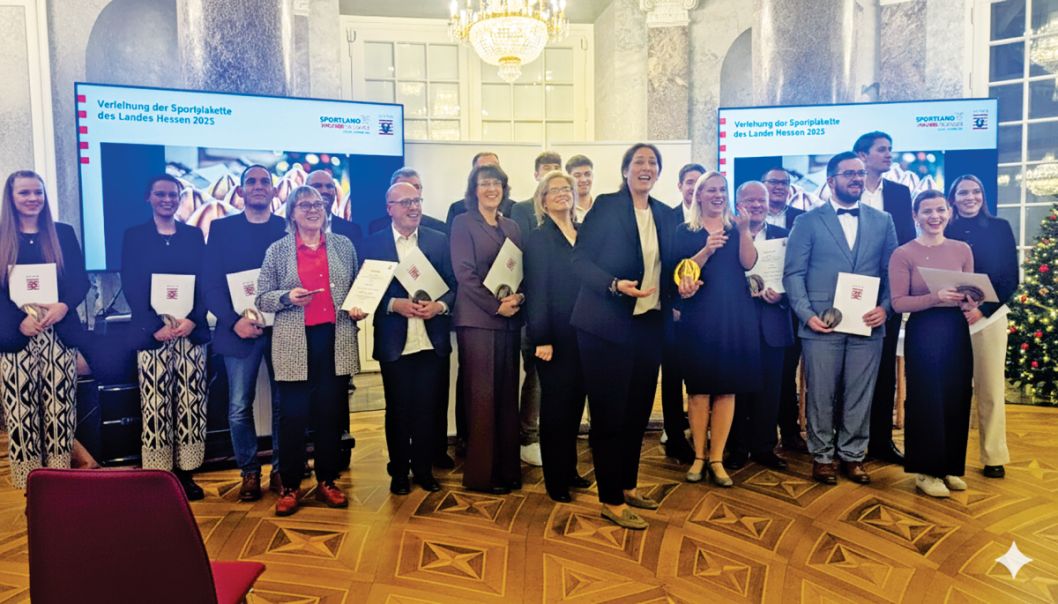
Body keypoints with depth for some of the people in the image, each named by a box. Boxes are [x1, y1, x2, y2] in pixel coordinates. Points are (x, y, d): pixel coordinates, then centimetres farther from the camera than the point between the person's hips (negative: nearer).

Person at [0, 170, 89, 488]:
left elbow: (81, 280, 6)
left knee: (60, 410, 1)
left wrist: (64, 306, -14)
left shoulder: (63, 233, 10)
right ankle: (28, 483, 11)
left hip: (60, 334, 1)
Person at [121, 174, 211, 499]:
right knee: (155, 407, -1)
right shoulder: (134, 236, 6)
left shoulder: (194, 235, 12)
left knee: (191, 405, 3)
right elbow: (131, 288, 0)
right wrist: (156, 327, -12)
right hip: (151, 333, -2)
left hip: (191, 331, 2)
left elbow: (206, 283, 6)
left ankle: (185, 473, 13)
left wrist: (193, 320, -10)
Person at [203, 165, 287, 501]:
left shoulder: (288, 228, 7)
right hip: (239, 330, 0)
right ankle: (249, 473, 17)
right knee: (239, 407, 2)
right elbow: (211, 282, 1)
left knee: (284, 404, 6)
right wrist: (234, 321, -12)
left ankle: (281, 469, 19)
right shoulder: (222, 228, 7)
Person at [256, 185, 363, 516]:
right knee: (293, 416, 2)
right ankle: (290, 486, 16)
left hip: (336, 341, 2)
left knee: (332, 413, 8)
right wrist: (287, 297, -15)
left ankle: (327, 481, 21)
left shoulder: (344, 246, 9)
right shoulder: (277, 251, 4)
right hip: (295, 345, -2)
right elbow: (262, 299, 3)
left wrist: (359, 308, -3)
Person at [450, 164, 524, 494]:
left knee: (508, 395, 8)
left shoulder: (512, 227, 16)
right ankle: (481, 473, 8)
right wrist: (495, 305, -14)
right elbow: (464, 273, -9)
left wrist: (518, 298, -8)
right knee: (482, 397, -3)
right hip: (476, 319, -5)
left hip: (510, 319, 5)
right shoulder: (463, 223, 0)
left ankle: (507, 467, 18)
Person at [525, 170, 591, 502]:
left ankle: (569, 469, 27)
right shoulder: (539, 238, -6)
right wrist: (542, 338, -16)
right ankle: (555, 480, 16)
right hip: (556, 335, -5)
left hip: (583, 334, 6)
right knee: (556, 404, 4)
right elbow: (536, 291, -11)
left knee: (575, 401, 13)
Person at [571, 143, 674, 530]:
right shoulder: (606, 206, -7)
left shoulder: (665, 214, 11)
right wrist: (615, 286, -24)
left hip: (649, 324, 7)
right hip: (607, 324, -6)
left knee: (638, 410, 14)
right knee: (609, 414, 0)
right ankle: (611, 501, 13)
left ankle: (628, 486, 31)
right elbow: (579, 260, -11)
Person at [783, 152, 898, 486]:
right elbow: (793, 273, 0)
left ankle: (853, 455, 21)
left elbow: (893, 272, 10)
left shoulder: (882, 221, 12)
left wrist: (885, 308, -6)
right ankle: (822, 456, 18)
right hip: (822, 324, -2)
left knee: (860, 395, 7)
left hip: (867, 324, 2)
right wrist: (807, 314, -11)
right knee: (821, 395, 4)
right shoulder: (808, 221, 4)